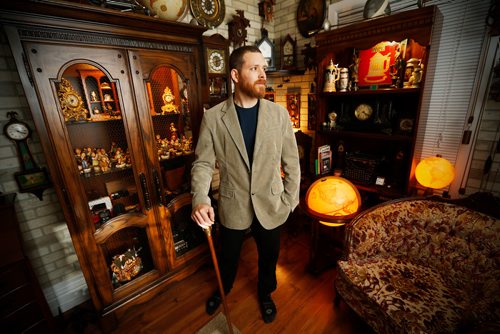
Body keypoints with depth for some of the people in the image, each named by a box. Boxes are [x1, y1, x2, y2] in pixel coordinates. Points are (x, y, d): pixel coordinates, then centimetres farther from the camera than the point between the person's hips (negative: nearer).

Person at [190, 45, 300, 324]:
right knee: (228, 256, 25)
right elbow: (203, 163, -8)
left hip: (271, 206, 1)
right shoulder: (213, 117, -10)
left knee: (269, 257, 24)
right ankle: (223, 289, 60)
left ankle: (265, 293, 57)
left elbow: (292, 162, -2)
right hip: (233, 207, 0)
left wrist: (290, 201, -1)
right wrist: (201, 199, -24)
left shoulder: (279, 113, -7)